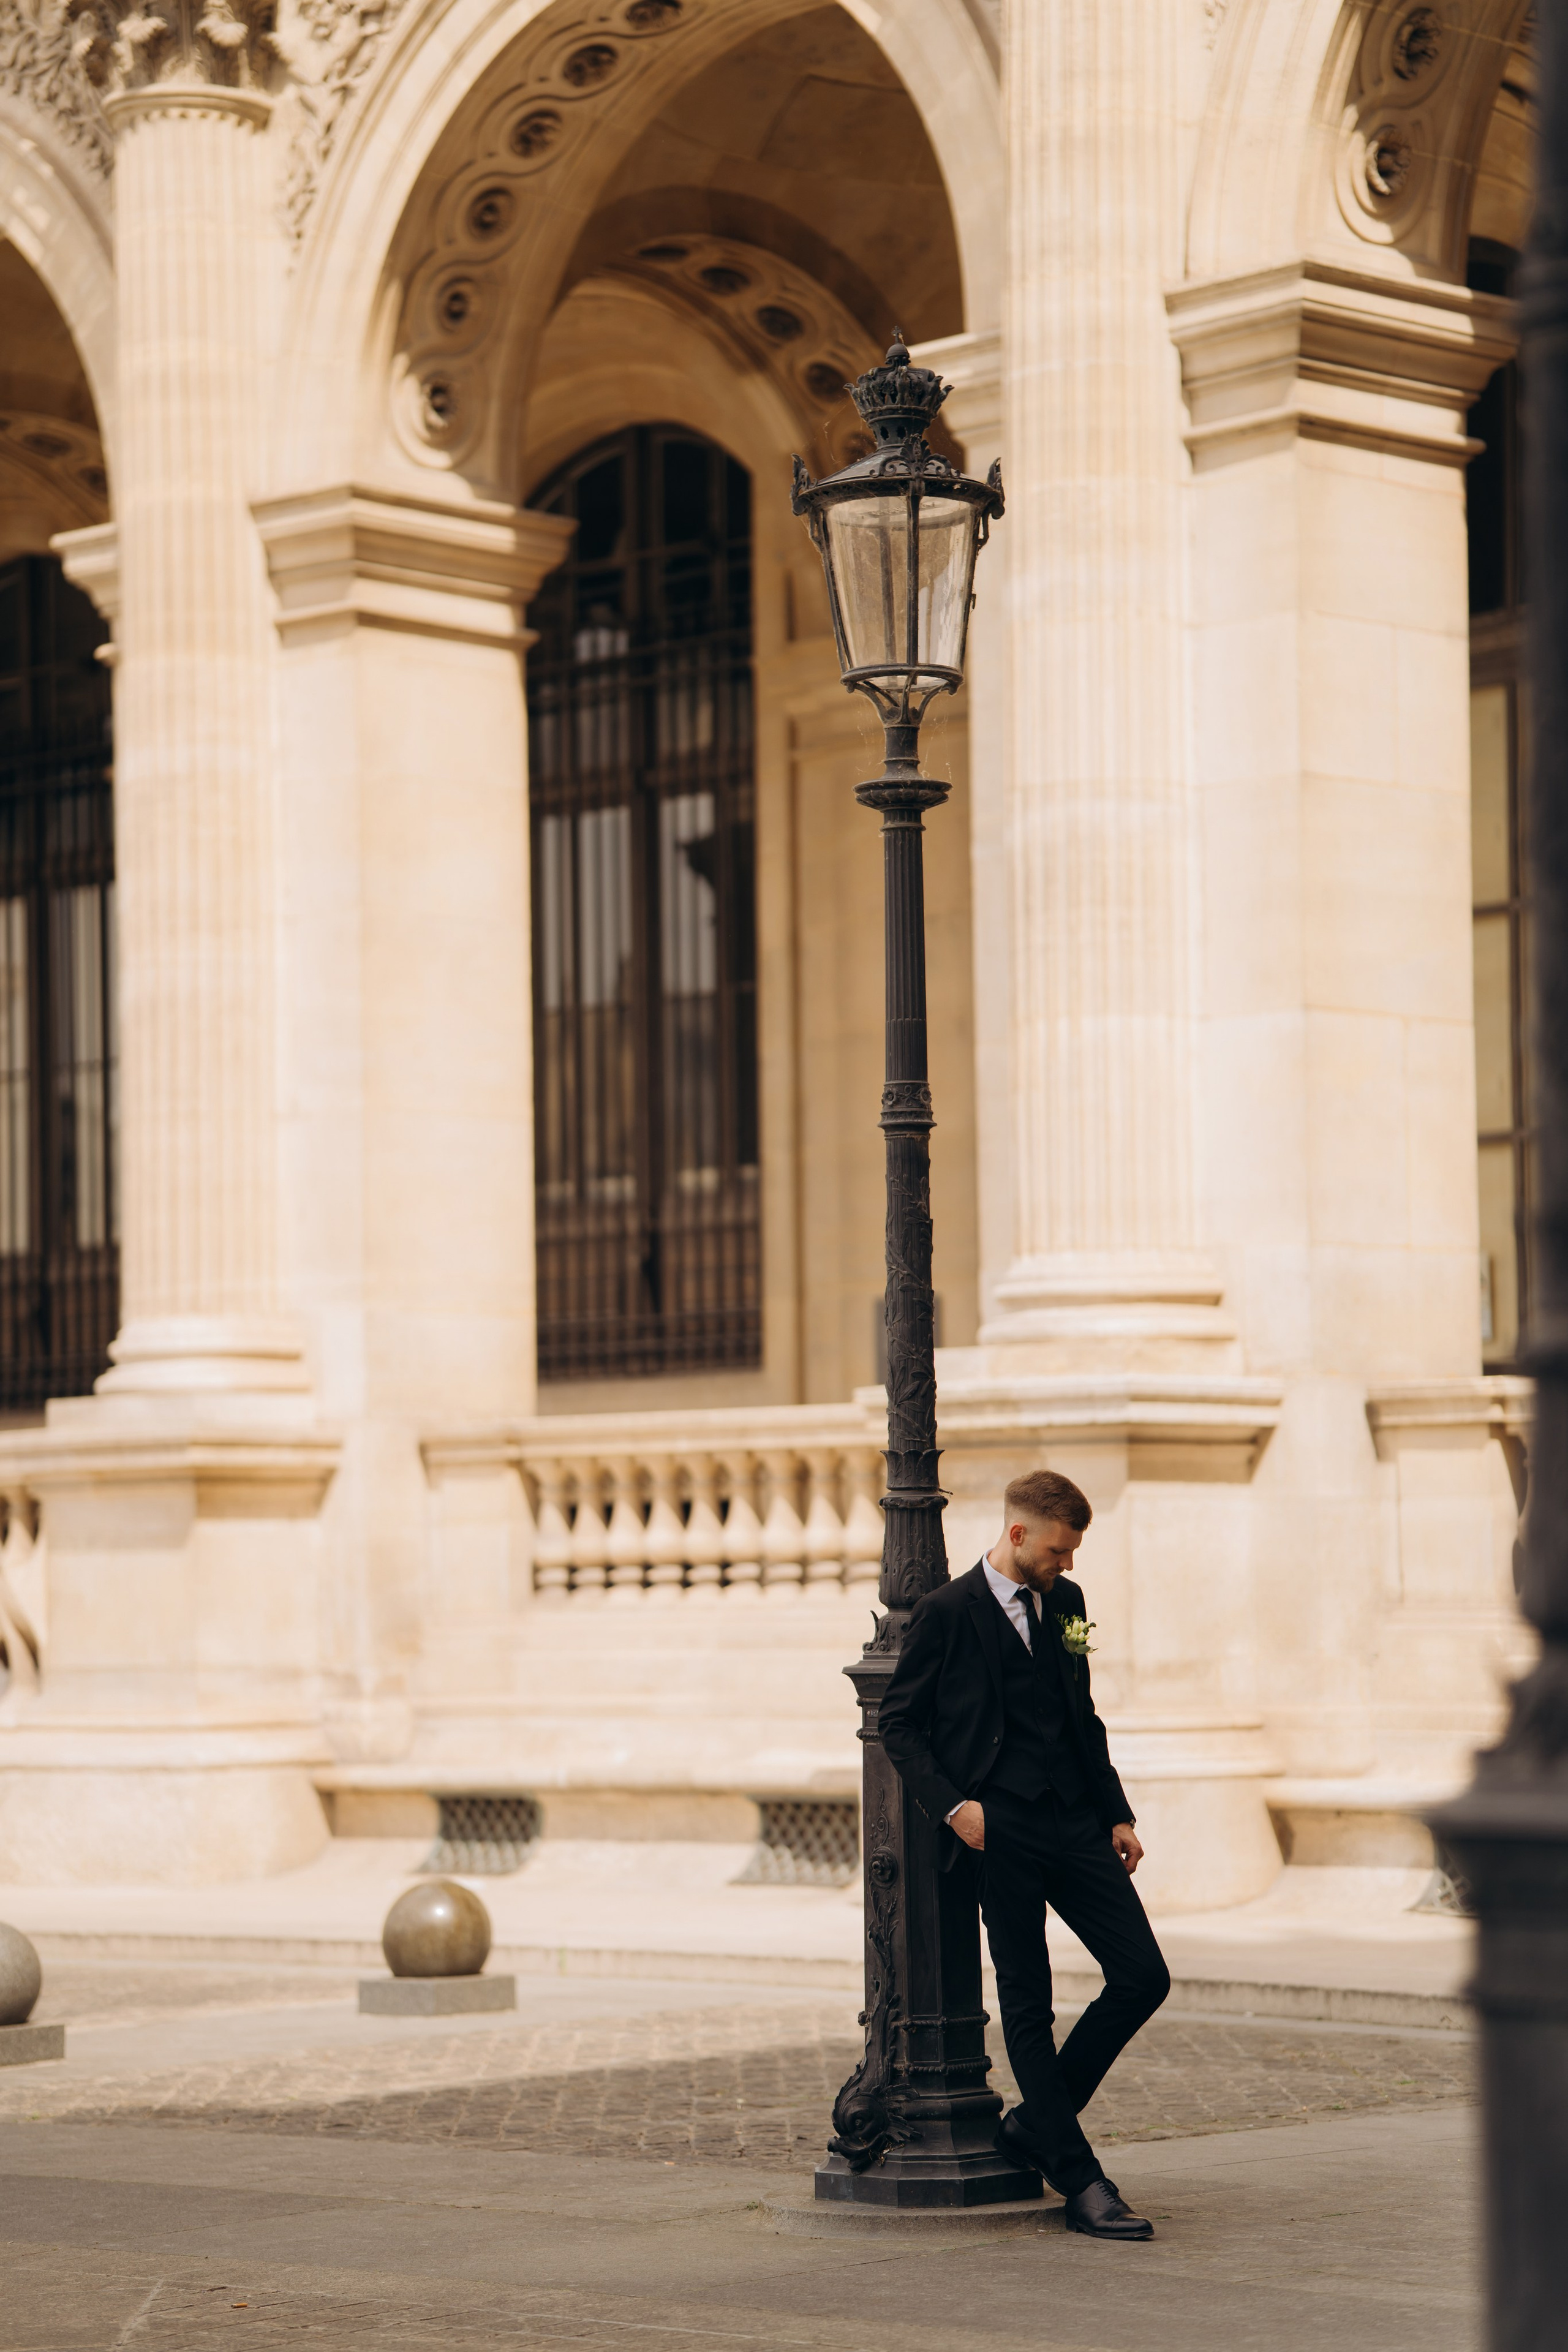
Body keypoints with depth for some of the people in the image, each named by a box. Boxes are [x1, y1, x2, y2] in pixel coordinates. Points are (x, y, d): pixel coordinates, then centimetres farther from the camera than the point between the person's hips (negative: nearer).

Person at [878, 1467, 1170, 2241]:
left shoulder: (1064, 1603, 13)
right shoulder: (948, 1612, -5)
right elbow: (898, 1723, -1)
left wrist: (1117, 1814, 14)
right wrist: (952, 1805, -12)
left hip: (1076, 1821, 6)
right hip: (1000, 1828, -6)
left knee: (1143, 1977, -1)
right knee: (1027, 2003, -2)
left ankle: (1035, 2124, 13)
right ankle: (1080, 2183, 1)